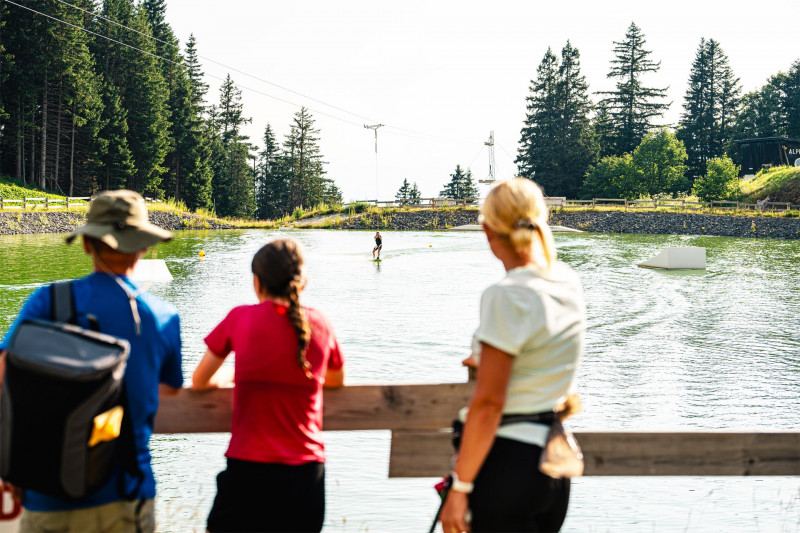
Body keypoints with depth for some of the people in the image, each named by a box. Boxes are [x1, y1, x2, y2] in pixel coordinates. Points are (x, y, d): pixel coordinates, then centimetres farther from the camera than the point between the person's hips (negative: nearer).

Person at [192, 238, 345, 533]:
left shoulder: (240, 318, -3)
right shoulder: (320, 324, 2)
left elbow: (199, 381, 10)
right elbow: (336, 380, 21)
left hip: (248, 467, -2)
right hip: (305, 472, 2)